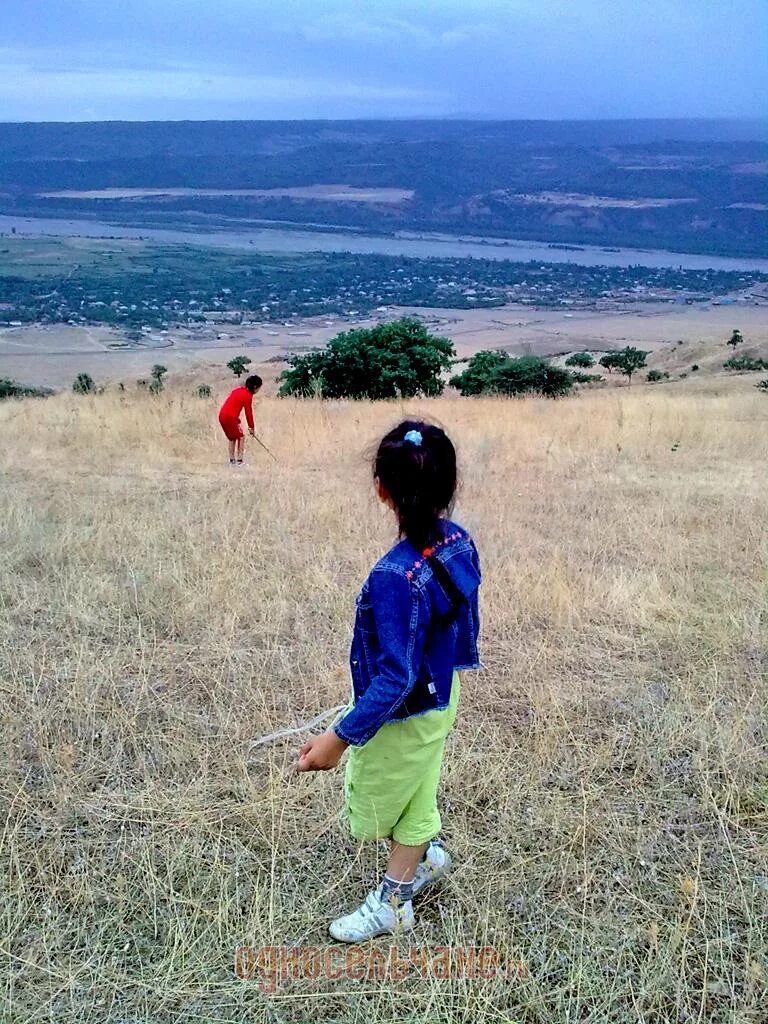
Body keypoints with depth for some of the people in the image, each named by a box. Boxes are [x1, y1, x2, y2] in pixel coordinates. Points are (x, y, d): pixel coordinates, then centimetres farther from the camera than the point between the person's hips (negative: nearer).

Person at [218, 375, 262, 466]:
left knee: (232, 438, 19)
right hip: (230, 417, -8)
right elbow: (248, 412, -6)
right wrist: (251, 428, 3)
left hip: (222, 415, 8)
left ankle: (232, 461, 23)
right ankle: (239, 461, 1)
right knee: (241, 437, 3)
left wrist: (237, 421, 19)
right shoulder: (247, 395, -9)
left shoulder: (238, 390, 16)